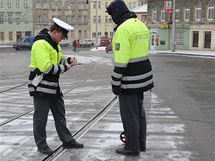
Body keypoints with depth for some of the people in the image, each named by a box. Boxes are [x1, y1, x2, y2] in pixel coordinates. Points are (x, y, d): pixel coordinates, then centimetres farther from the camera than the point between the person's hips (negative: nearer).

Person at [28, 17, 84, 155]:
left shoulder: (54, 43, 13)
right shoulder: (41, 44, -20)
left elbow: (58, 60, 19)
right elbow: (46, 67, -27)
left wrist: (68, 60, -1)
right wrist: (64, 68, -17)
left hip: (54, 87, 10)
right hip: (41, 88, -10)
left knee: (60, 115, 16)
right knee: (41, 118, 4)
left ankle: (67, 141, 27)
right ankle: (41, 145, 16)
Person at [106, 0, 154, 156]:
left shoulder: (123, 29, -19)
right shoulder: (141, 25, 10)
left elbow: (121, 60, -22)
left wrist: (115, 83, -16)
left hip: (129, 79, -9)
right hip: (142, 75, 9)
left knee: (129, 114, 3)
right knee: (139, 110, 18)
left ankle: (132, 147, 14)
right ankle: (141, 143, 29)